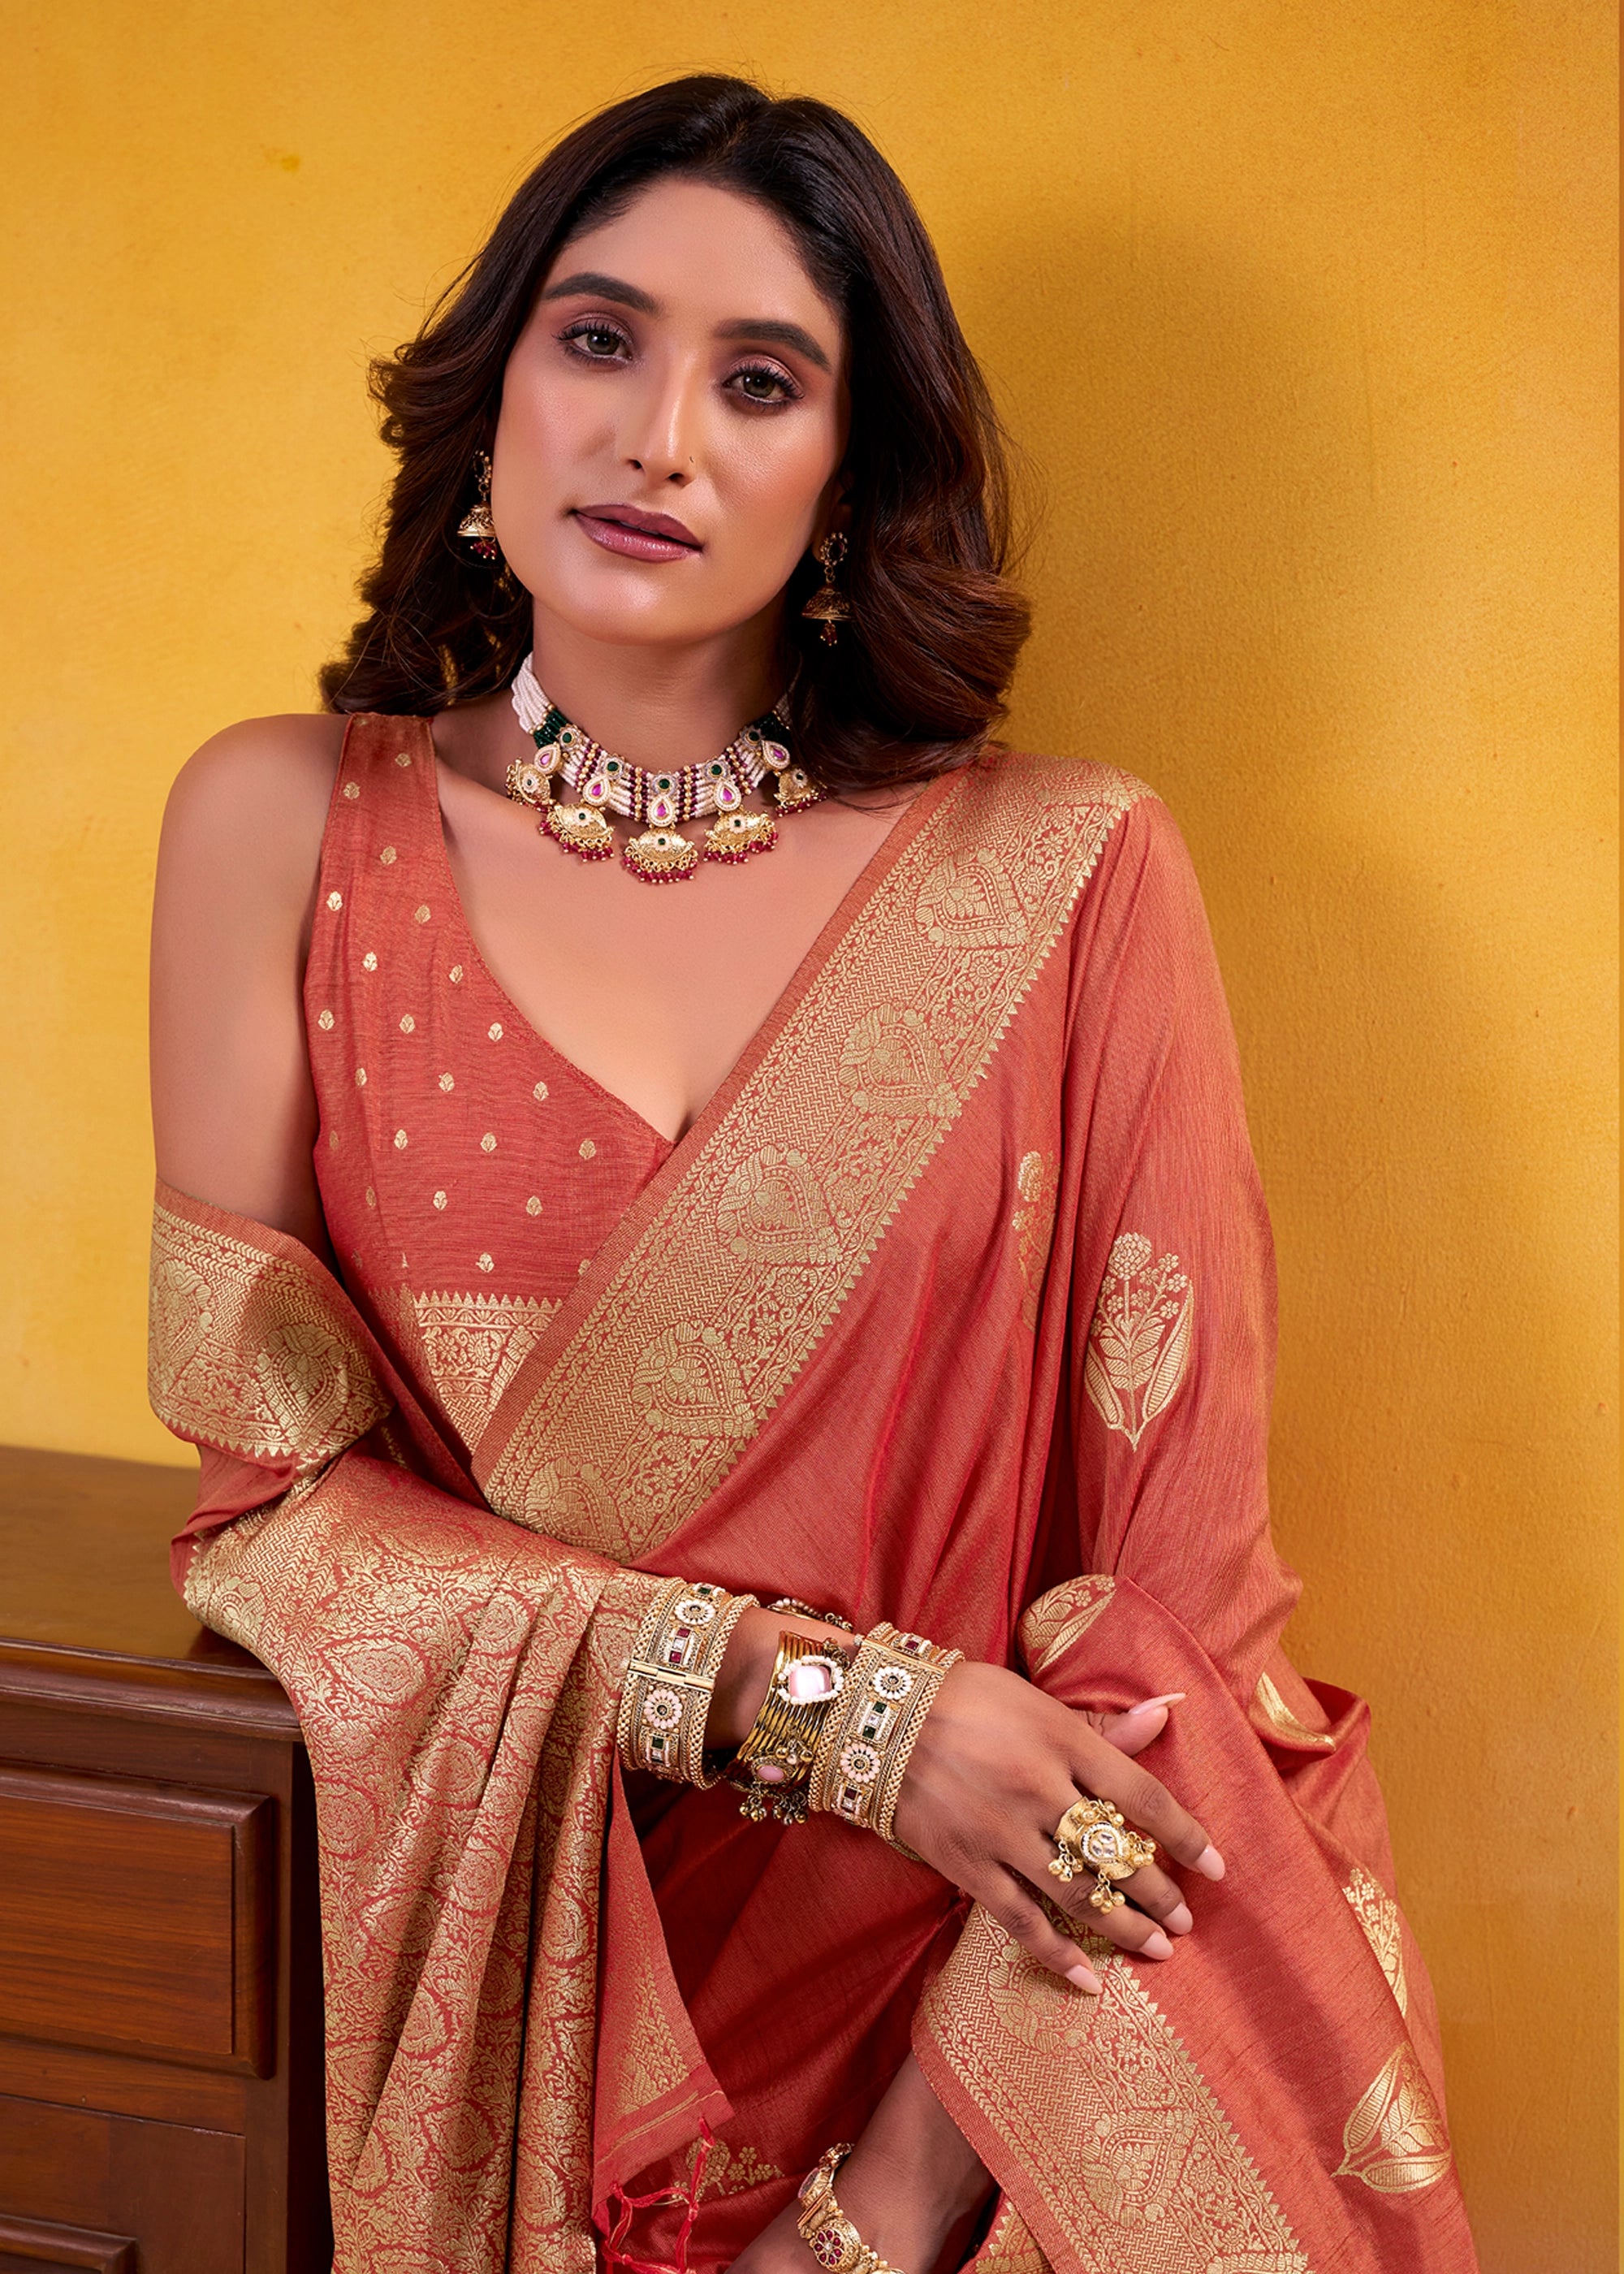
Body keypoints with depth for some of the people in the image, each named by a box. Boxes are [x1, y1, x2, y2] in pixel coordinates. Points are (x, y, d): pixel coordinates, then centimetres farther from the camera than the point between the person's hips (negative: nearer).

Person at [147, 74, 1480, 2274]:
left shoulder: (1069, 876, -10)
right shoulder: (289, 829, -6)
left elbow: (1175, 1583, -11)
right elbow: (270, 1492, -7)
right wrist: (825, 1712, -18)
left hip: (959, 1977, -1)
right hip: (515, 1979, 1)